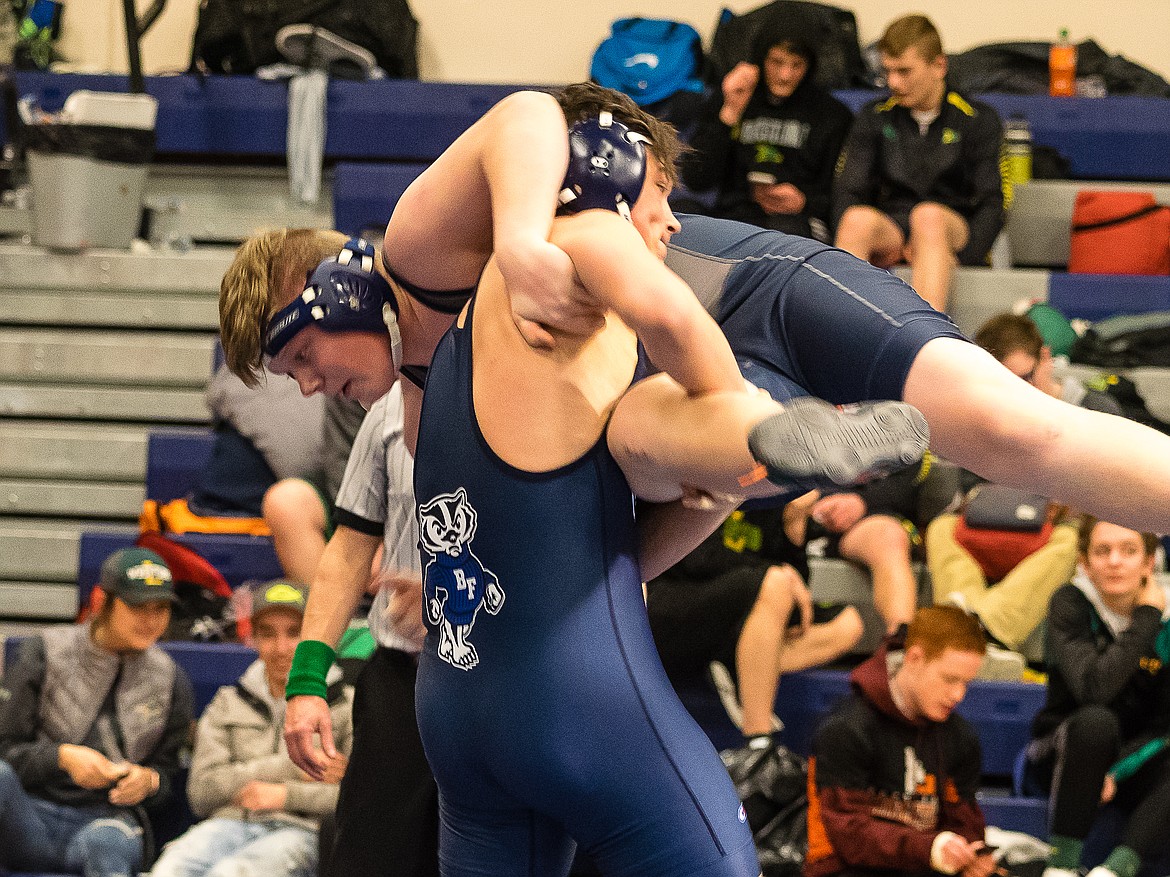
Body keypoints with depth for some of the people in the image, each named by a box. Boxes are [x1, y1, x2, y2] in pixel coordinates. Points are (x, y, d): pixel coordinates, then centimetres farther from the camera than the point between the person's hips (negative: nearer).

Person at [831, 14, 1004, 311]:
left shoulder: (978, 120, 6)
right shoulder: (874, 117, 14)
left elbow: (990, 204, -1)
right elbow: (848, 192, 6)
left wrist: (963, 256, -18)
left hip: (952, 234, -2)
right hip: (890, 231, 2)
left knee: (929, 215, -37)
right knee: (858, 218, -32)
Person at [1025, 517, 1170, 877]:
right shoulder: (1071, 604, -12)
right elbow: (1095, 687, -29)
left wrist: (1117, 771, -21)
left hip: (1134, 756, 2)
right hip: (1065, 753, -2)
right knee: (1096, 721, -36)